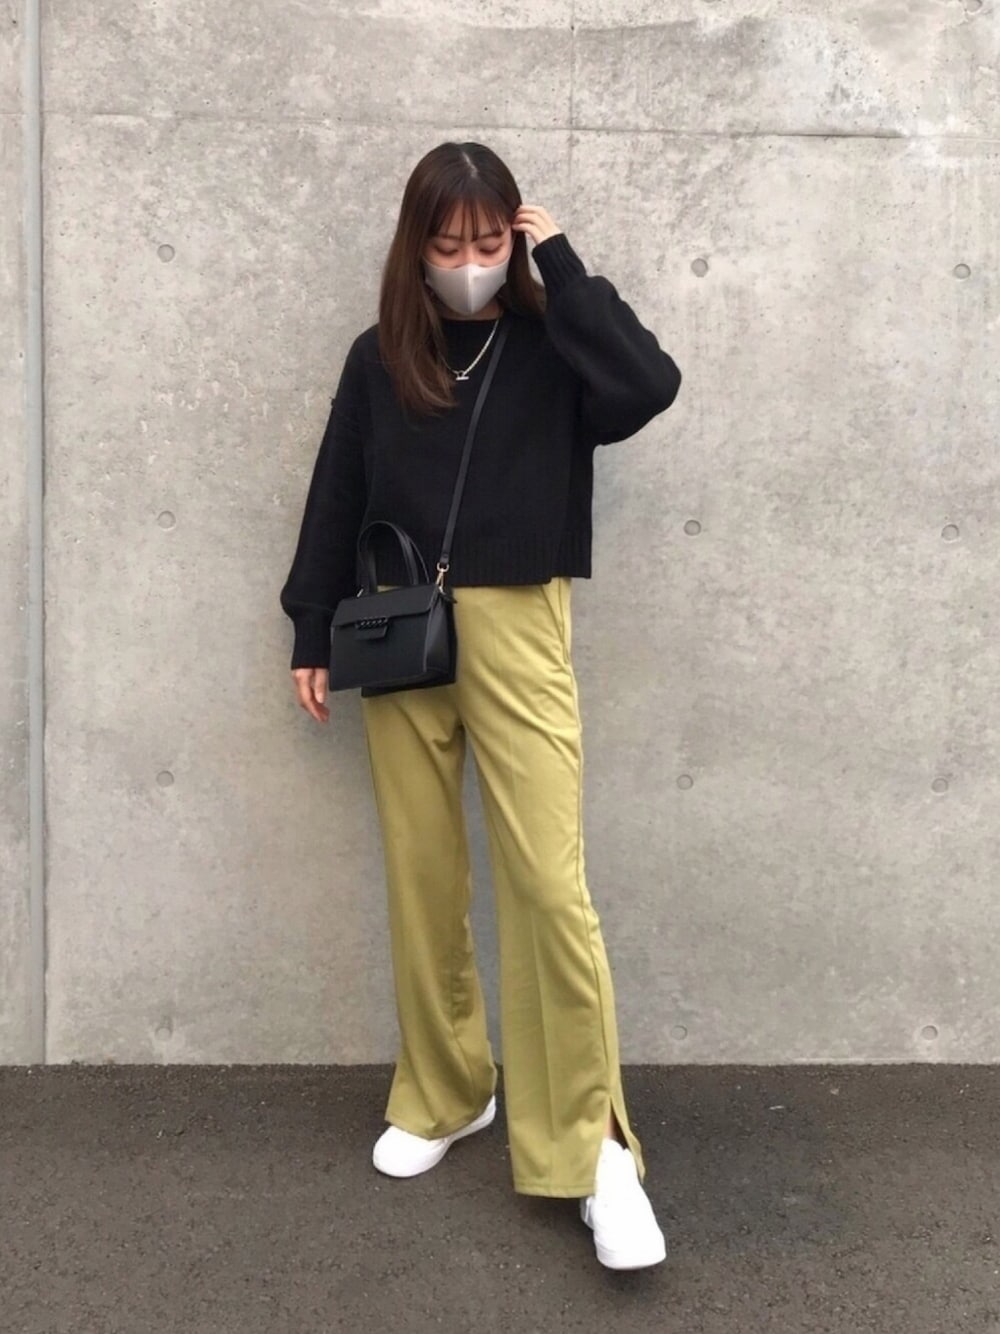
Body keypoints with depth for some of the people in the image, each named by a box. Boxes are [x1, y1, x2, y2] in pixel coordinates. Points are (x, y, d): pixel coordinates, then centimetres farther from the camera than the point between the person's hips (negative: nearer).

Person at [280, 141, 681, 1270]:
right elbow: (335, 500, 12)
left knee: (550, 888, -9)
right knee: (421, 881, 10)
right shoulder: (380, 358, 9)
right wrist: (313, 635, 10)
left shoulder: (551, 347, 3)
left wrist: (562, 269, -8)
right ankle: (443, 1093, 29)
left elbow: (648, 385, -17)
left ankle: (590, 1142, 6)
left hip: (514, 638, -3)